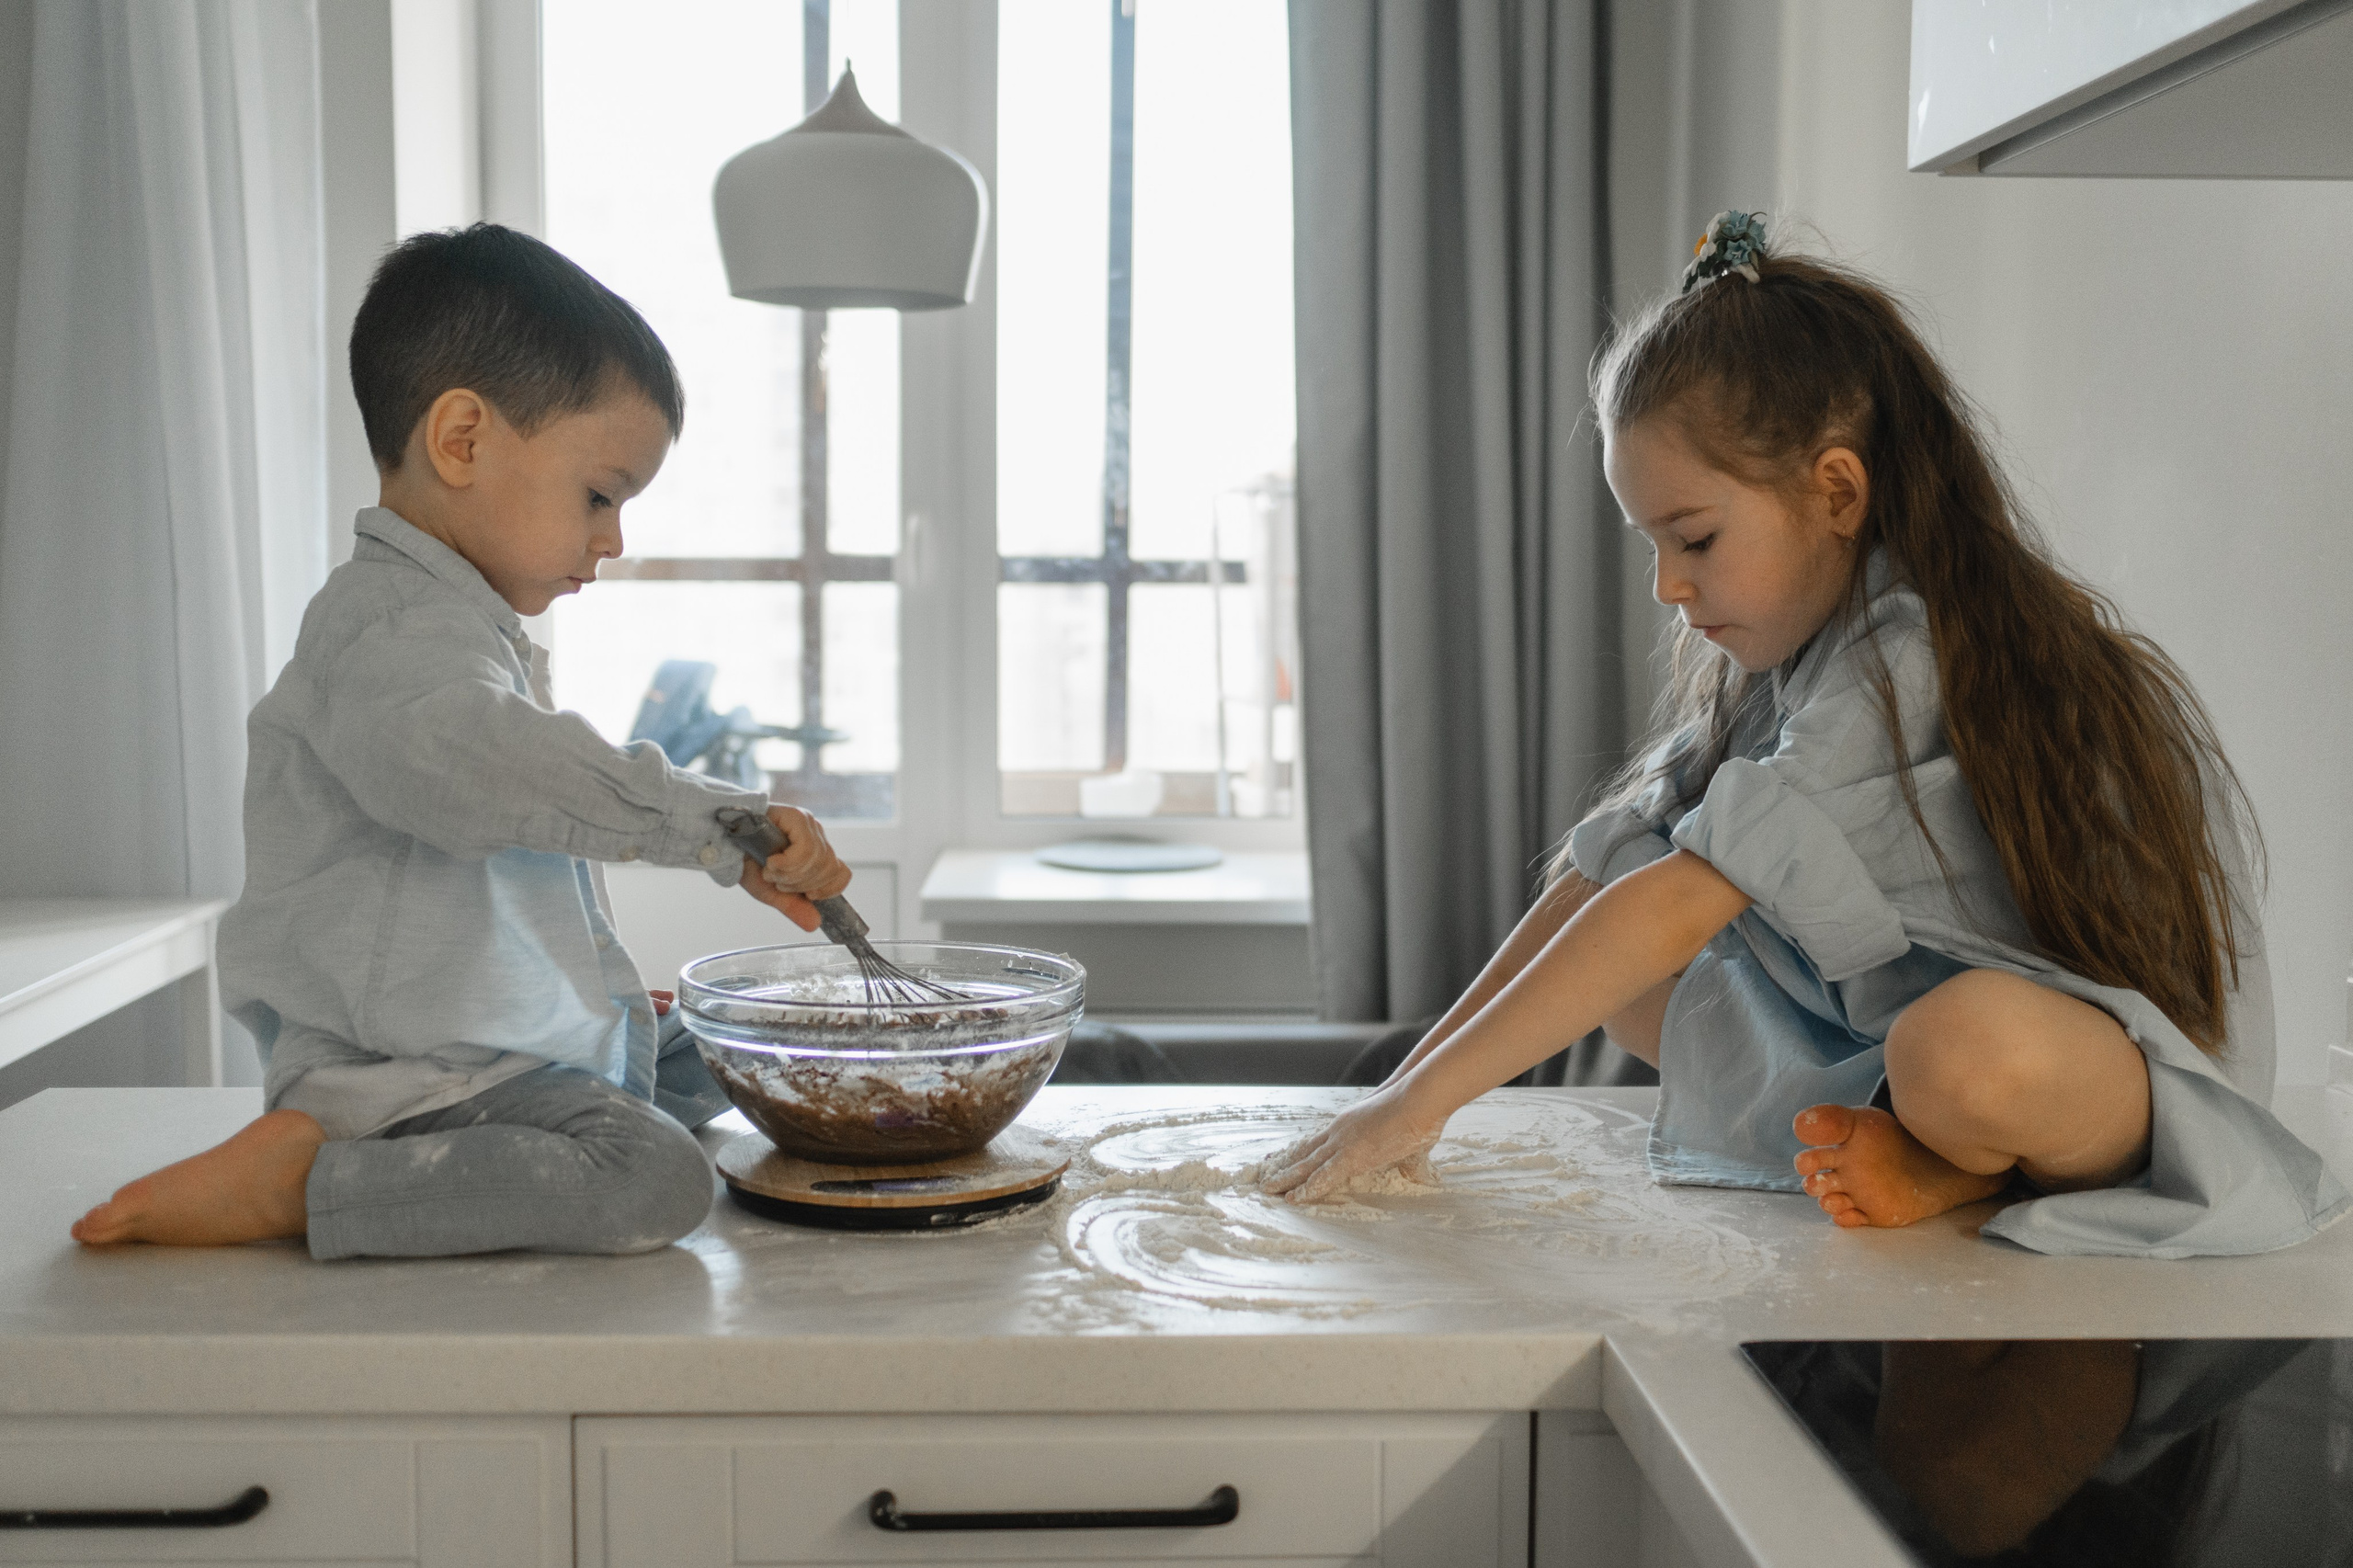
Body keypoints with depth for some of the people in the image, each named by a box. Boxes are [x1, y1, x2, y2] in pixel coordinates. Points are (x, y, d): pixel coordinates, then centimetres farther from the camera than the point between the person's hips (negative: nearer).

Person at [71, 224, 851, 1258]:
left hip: (516, 1045, 11)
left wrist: (609, 1001, 26)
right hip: (409, 1072, -11)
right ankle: (296, 1179, -18)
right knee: (655, 1179, -27)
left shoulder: (464, 624, 20)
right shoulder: (392, 624, -16)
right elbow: (473, 764, -39)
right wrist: (718, 825, -39)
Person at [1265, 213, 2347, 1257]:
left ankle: (1956, 1162, -8)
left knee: (1971, 1047, -41)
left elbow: (1672, 910, -30)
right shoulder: (1778, 665, 2)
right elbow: (1601, 877, -1)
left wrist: (1427, 1095, -27)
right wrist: (1413, 1081, -6)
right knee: (1619, 984, 1)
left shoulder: (1917, 661, -26)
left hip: (2132, 1055, -8)